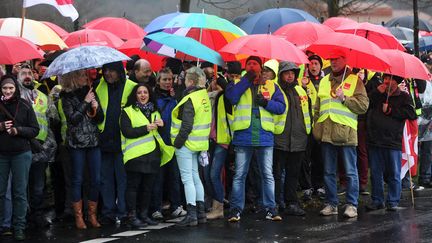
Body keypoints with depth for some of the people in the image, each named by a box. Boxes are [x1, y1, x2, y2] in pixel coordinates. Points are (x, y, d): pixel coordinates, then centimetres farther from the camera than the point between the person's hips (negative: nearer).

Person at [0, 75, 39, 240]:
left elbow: (35, 130, 0)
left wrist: (17, 130, -16)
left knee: (20, 192, 3)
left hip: (21, 154, -1)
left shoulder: (25, 106, -1)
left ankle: (19, 227, 8)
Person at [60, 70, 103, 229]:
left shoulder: (90, 92, 10)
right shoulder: (67, 96, -2)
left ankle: (92, 215, 13)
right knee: (77, 180, 1)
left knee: (96, 180, 3)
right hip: (77, 142, -4)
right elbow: (73, 118, -13)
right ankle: (78, 216, 8)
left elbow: (100, 119, 11)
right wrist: (85, 102, -12)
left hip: (93, 141, 4)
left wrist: (96, 108, -9)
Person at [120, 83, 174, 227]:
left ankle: (144, 215, 16)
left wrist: (161, 125, 3)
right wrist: (146, 128, -16)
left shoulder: (154, 111, 20)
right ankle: (132, 216, -2)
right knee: (133, 186, -5)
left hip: (153, 154, 5)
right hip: (136, 154, -5)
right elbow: (126, 131, -11)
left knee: (147, 186, 8)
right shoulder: (127, 112, 1)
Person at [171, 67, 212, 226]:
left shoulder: (190, 99, -18)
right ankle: (201, 212, 18)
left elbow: (187, 125, -21)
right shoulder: (204, 95, 8)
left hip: (187, 143, -8)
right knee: (195, 176, 15)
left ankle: (191, 215, -6)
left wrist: (178, 141, -13)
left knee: (187, 178, -5)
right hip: (198, 143, 8)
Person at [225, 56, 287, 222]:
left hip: (265, 137, 1)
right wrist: (246, 80, -8)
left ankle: (270, 208, 10)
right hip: (243, 136, -1)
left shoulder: (271, 86, 13)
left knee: (267, 175, 5)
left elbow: (281, 107, 5)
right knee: (239, 175, 2)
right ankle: (236, 209, 6)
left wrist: (266, 103, -11)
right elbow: (231, 97, -11)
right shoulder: (239, 84, 11)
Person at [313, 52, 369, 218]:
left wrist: (345, 98, -12)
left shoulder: (354, 80, 3)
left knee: (350, 172, -1)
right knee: (328, 172, 9)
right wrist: (316, 126, 12)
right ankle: (331, 204, 17)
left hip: (346, 133, -5)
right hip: (326, 133, 5)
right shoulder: (324, 81, 18)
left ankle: (352, 205, 4)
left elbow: (363, 105, -6)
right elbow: (317, 107, 20)